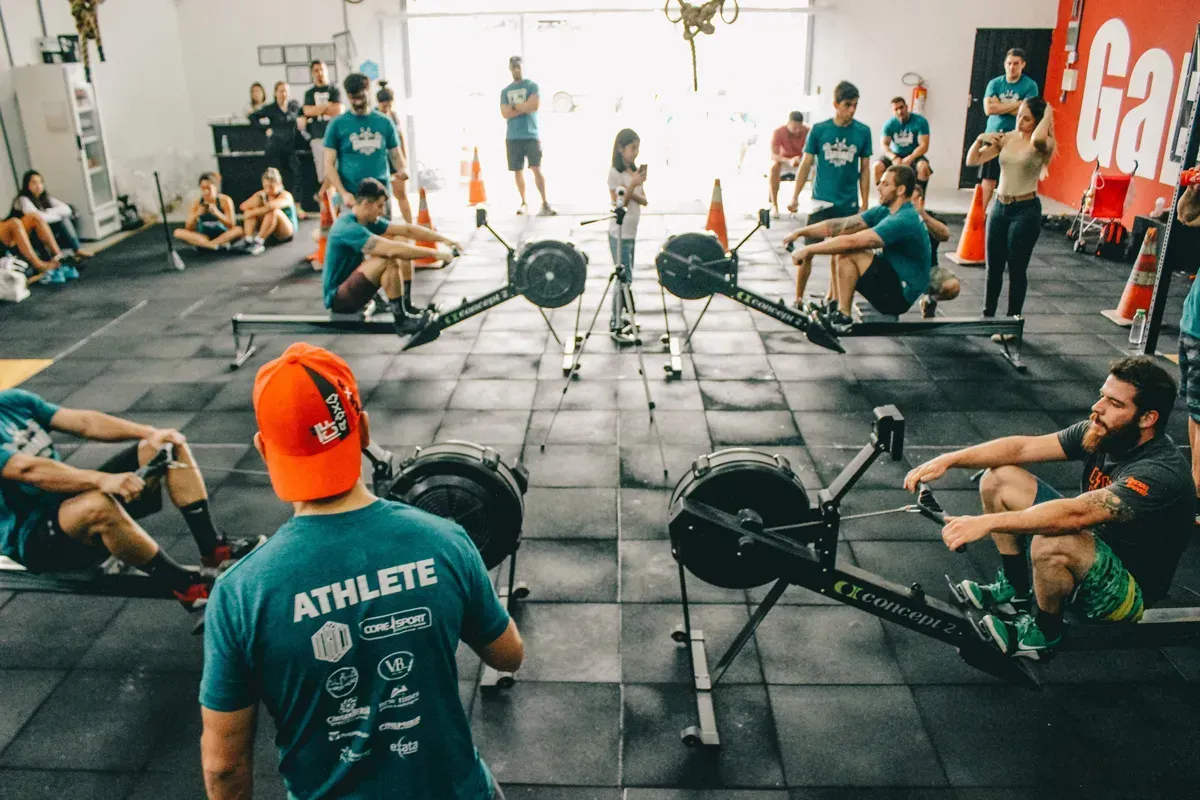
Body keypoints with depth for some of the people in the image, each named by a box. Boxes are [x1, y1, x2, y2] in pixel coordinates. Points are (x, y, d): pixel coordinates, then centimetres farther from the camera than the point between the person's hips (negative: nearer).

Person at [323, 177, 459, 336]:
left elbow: (407, 230, 3)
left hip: (353, 287, 9)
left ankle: (407, 309, 3)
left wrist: (443, 239, -6)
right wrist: (434, 254, -30)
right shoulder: (348, 228, -25)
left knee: (404, 256, 0)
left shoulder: (369, 221, 2)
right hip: (337, 298, -9)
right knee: (388, 260, -30)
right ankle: (402, 321, -22)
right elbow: (392, 249, -33)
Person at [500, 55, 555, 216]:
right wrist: (524, 108, -8)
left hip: (531, 135, -4)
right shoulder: (505, 91, 14)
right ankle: (523, 203, 14)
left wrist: (514, 107, -3)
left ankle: (545, 203, -10)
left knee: (536, 169, -10)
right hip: (513, 137, 4)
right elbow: (505, 113, 1)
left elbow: (535, 105, -13)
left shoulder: (532, 86, 4)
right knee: (518, 170, 5)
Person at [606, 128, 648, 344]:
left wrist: (631, 191, -14)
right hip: (619, 233, -7)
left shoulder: (635, 171, 9)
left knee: (625, 278, 12)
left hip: (631, 232, 7)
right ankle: (616, 327, -2)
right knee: (624, 278, -7)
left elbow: (644, 200, 5)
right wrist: (632, 184, -23)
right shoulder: (614, 172, -13)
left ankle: (619, 317, 22)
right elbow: (618, 204, -15)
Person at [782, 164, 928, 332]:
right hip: (895, 281, 9)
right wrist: (800, 232, -6)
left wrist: (809, 249, -23)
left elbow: (852, 241, -28)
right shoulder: (885, 211, 5)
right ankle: (835, 307, 5)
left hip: (900, 296, -9)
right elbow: (841, 226, 1)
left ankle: (843, 317, -12)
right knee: (842, 247, 7)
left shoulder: (903, 221, -23)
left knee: (848, 252, -20)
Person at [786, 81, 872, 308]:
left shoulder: (863, 132, -1)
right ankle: (798, 298, 8)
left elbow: (865, 169, 5)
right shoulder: (819, 129, -4)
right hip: (821, 201, -1)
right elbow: (806, 164, 0)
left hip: (848, 203, 1)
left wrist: (865, 205, 4)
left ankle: (832, 296, 26)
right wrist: (795, 197, -5)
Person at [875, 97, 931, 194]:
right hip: (895, 155, 2)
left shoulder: (920, 121, -14)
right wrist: (894, 158, -34)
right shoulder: (889, 124, -7)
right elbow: (884, 145, -14)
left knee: (923, 166, -34)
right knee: (877, 166, -25)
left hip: (913, 155, -2)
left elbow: (924, 146, -18)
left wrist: (909, 159, -33)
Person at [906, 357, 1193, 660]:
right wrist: (949, 459, -21)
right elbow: (1024, 446, -10)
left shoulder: (1162, 472, -31)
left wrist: (988, 522, -48)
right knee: (999, 479, -2)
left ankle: (1044, 634, -9)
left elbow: (1076, 513, -42)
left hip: (1129, 592, -8)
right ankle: (1016, 590, 11)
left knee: (1051, 544, -40)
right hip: (1094, 548, 8)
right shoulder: (1104, 431, -7)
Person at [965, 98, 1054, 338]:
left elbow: (1036, 139, -35)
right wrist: (981, 139, -12)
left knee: (1017, 269, 1)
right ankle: (988, 316, 26)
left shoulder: (1042, 145, -9)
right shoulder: (1006, 138, 5)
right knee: (993, 267, 13)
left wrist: (1048, 114, -18)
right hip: (999, 207, 5)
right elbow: (972, 160, 5)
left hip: (1025, 210, -5)